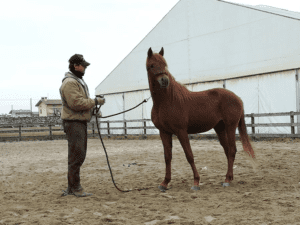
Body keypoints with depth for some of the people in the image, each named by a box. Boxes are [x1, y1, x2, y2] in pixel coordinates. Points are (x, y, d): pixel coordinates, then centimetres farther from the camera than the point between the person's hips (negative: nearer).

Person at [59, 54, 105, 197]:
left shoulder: (79, 81, 21)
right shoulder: (69, 83, -14)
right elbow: (76, 103, -24)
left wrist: (93, 109, 12)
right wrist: (95, 102, -16)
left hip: (81, 122, 11)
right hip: (73, 122, -11)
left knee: (80, 155, 14)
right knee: (76, 155, -8)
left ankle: (72, 187, 22)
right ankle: (75, 187, -1)